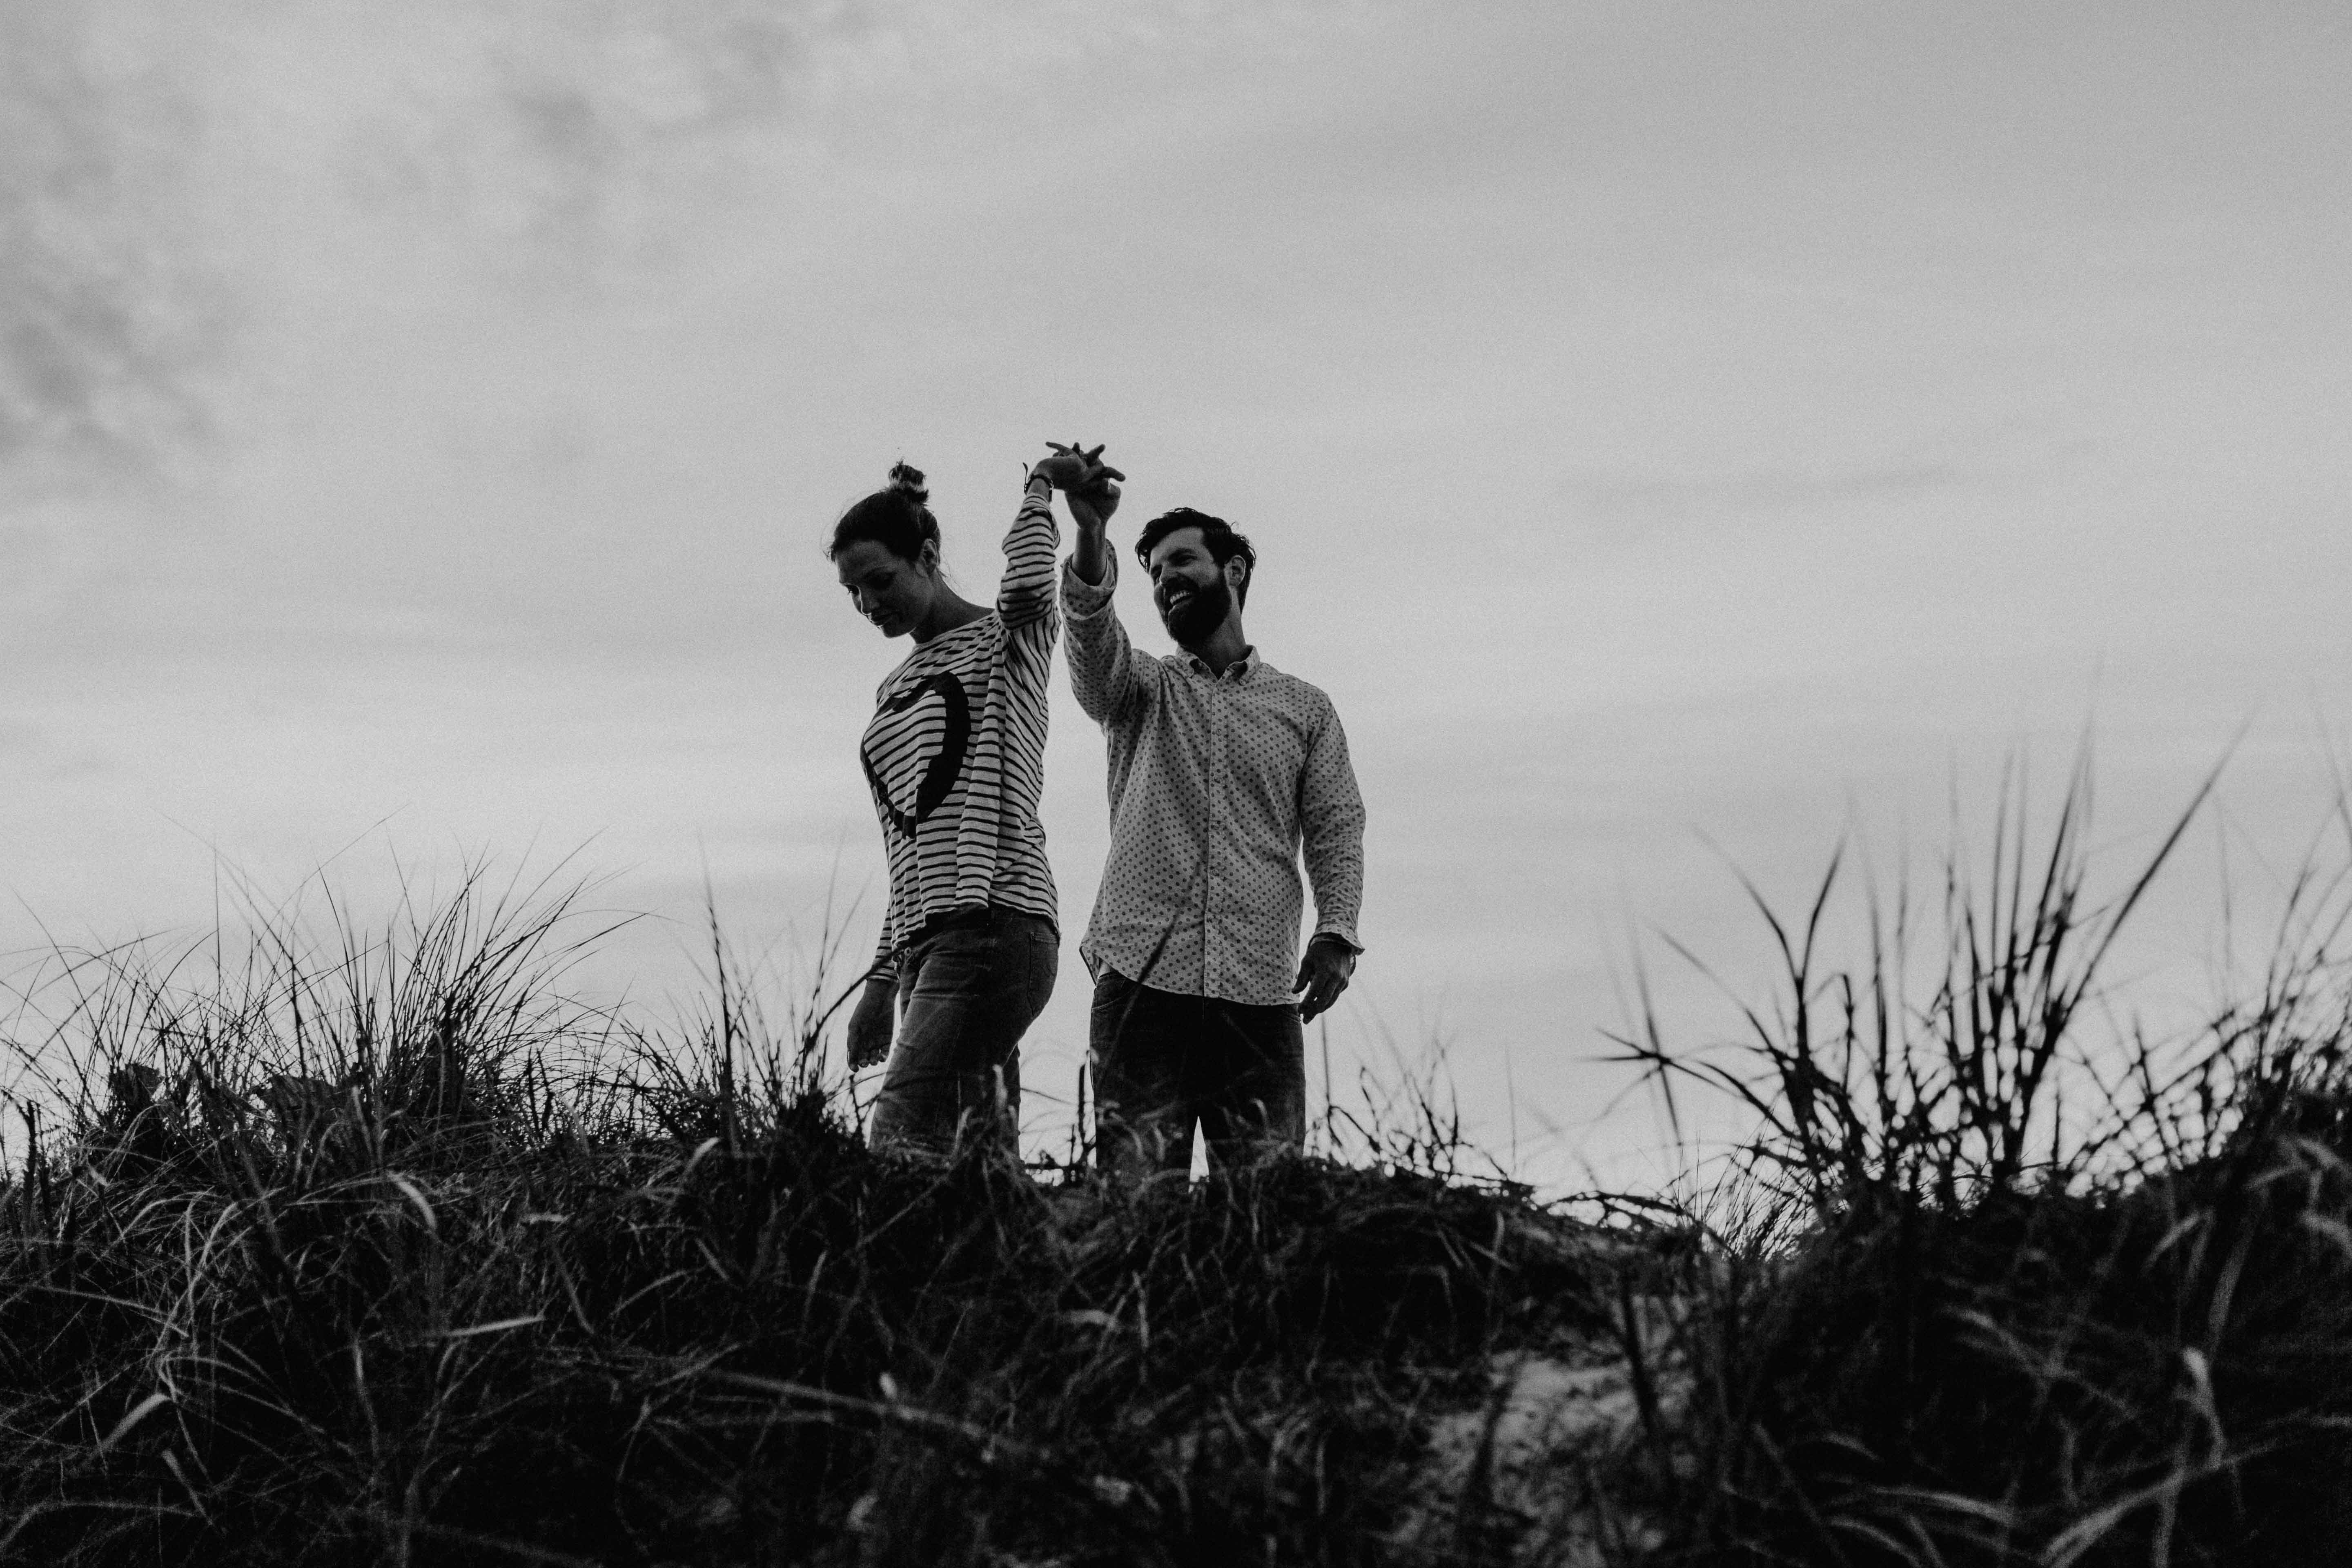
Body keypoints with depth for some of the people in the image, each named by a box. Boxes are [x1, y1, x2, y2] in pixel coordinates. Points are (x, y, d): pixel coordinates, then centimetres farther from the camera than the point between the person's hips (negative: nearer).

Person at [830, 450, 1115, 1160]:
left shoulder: (1006, 640, 5)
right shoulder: (892, 693, 25)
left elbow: (1029, 583, -20)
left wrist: (1041, 484, -2)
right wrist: (884, 977, 20)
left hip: (996, 923, -7)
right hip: (925, 943, 7)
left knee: (900, 1146, -19)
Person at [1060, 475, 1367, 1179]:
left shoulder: (1307, 709, 18)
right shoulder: (1141, 687, 16)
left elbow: (1337, 831, 10)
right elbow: (1091, 630, -5)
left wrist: (1336, 933, -8)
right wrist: (1091, 532, -24)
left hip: (1262, 991, 1)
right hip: (1140, 981, 0)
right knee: (1134, 1188, -7)